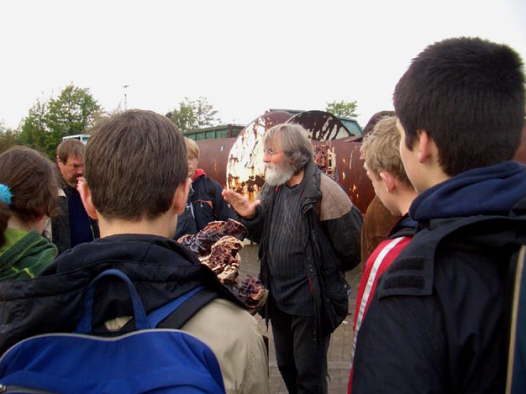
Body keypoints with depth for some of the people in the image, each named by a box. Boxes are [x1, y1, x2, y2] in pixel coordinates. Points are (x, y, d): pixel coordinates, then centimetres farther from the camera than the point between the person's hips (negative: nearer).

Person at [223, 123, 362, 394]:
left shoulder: (323, 190, -20)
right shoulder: (272, 188, 2)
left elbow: (351, 247, -16)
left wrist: (323, 270, -1)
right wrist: (250, 216, -8)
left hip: (311, 299, -7)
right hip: (278, 297, 7)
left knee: (309, 372, 11)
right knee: (285, 365, 24)